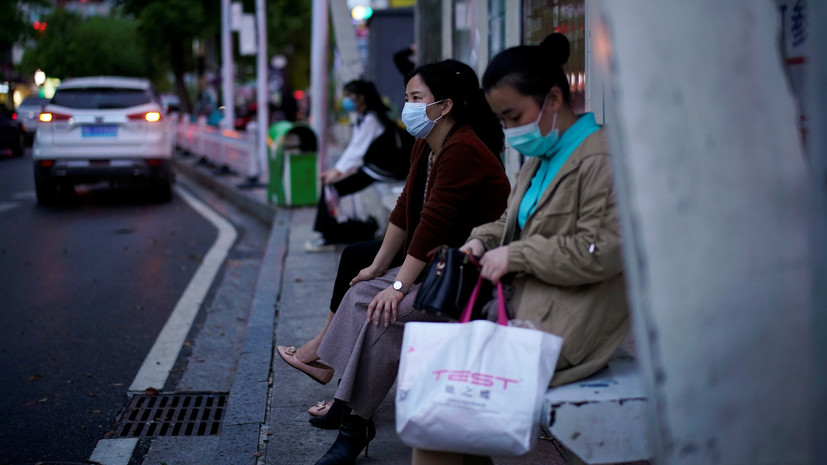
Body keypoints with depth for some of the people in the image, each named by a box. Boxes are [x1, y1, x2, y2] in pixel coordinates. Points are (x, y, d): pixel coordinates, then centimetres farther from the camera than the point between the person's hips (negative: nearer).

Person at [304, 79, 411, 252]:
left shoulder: (371, 118, -16)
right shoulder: (360, 118, 14)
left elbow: (357, 150, -19)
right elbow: (353, 148, 12)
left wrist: (337, 171, -17)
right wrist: (336, 170, 2)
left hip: (380, 172, -10)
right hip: (370, 167, 10)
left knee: (332, 186, -13)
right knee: (328, 181, 3)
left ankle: (329, 238, -5)